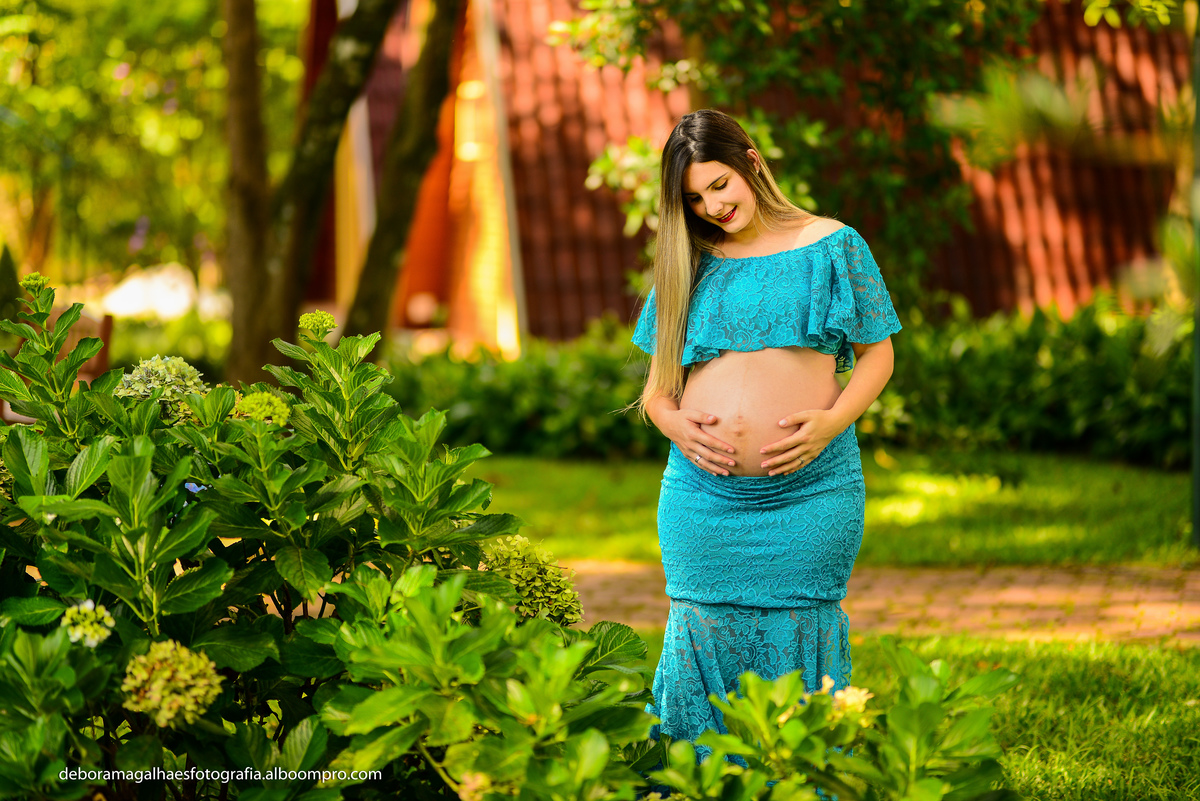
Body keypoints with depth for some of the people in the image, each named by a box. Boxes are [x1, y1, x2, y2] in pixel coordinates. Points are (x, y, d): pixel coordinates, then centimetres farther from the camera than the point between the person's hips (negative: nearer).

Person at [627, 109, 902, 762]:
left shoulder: (832, 245, 5)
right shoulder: (686, 264, 13)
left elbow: (877, 353, 6)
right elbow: (656, 381, 17)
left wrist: (832, 420, -10)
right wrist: (673, 422, -5)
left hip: (810, 492, -2)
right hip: (701, 496, 2)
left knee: (794, 637, 1)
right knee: (703, 639, 4)